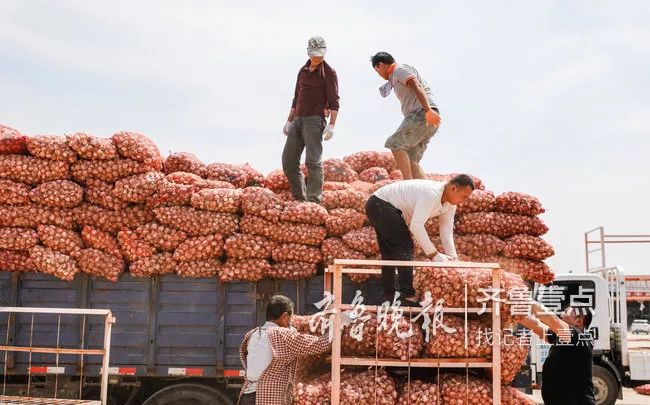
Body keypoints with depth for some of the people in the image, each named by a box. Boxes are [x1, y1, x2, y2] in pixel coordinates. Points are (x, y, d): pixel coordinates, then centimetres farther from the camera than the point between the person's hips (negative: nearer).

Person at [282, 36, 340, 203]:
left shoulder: (329, 72, -1)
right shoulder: (303, 71, 19)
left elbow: (334, 101, -8)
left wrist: (331, 125, -19)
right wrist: (289, 121, 19)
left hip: (315, 120, -7)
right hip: (298, 120, 7)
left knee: (313, 161, -16)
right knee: (288, 161, 3)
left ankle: (315, 200, -15)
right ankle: (300, 198, 10)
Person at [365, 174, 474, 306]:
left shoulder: (450, 205, -1)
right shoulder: (431, 193, -30)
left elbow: (446, 233, 0)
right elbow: (416, 226, -34)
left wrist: (454, 260, -9)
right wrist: (434, 254, -31)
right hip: (380, 203, -10)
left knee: (389, 253, 15)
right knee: (404, 246, -14)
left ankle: (389, 296, 24)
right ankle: (407, 295, -15)